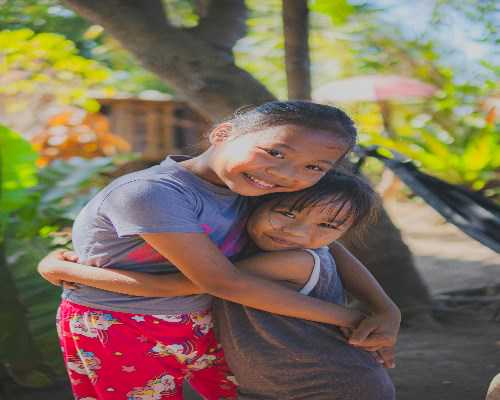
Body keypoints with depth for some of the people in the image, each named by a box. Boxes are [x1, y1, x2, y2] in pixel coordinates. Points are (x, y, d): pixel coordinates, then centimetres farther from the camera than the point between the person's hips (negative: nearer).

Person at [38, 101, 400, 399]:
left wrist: (385, 307, -10)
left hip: (202, 322, 7)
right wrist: (350, 319, -22)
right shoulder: (150, 192, -29)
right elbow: (222, 281, -29)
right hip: (114, 330, -7)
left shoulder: (249, 185, -6)